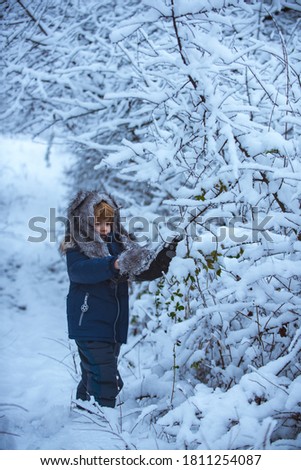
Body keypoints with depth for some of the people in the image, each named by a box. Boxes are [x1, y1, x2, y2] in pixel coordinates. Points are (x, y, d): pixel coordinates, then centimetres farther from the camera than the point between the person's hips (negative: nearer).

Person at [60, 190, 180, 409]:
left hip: (114, 326, 6)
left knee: (93, 378, 15)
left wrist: (162, 258, -13)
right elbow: (78, 270, -25)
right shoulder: (76, 249, -4)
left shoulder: (120, 245, 12)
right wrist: (114, 265, -40)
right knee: (105, 380, -14)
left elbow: (144, 269, 8)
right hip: (90, 325, -6)